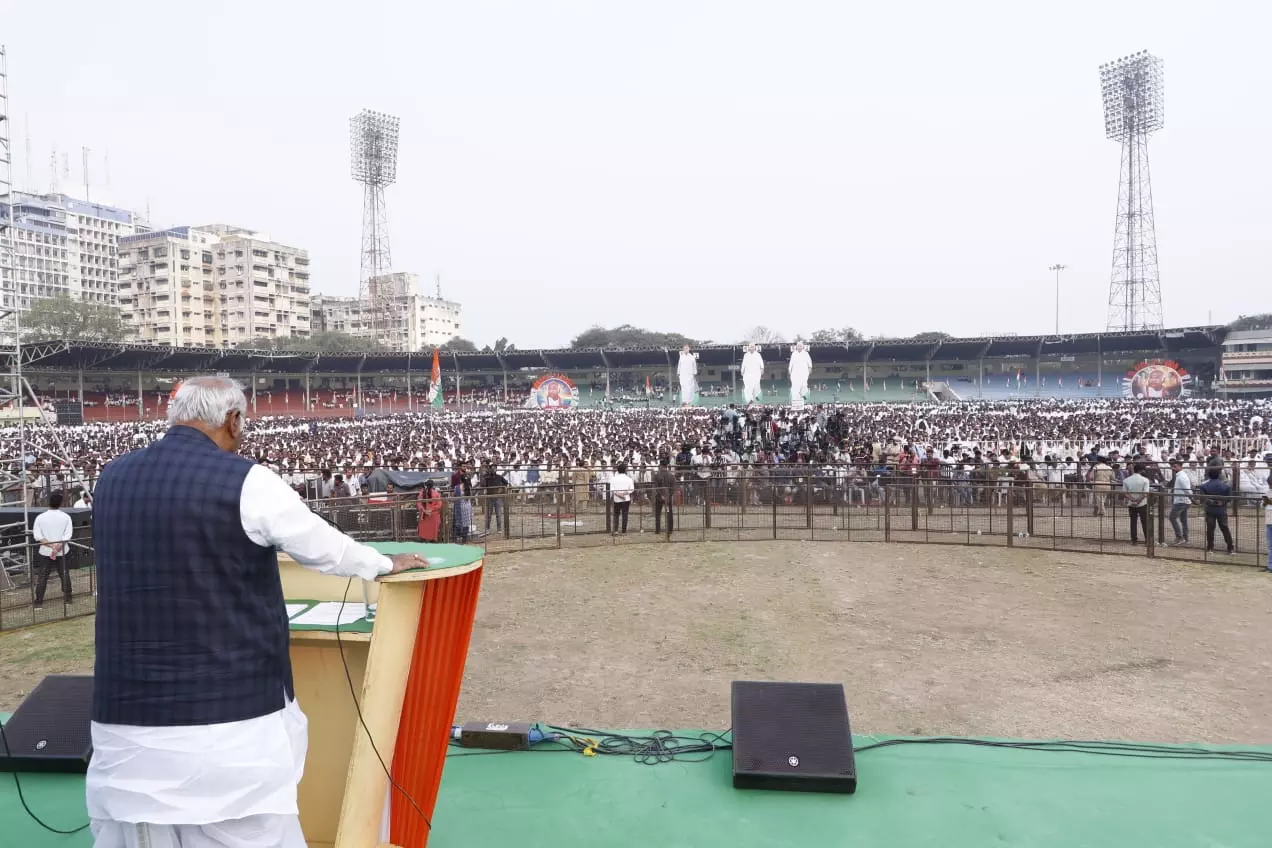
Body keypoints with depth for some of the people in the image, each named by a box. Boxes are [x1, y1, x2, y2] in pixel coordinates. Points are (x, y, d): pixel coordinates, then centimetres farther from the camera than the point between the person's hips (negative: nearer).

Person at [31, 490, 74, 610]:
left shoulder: (40, 517, -4)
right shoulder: (66, 517, -4)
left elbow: (37, 536, -10)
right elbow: (68, 535, -12)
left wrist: (51, 545, -12)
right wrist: (58, 546, -15)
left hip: (45, 552, 0)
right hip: (62, 552, 0)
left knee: (42, 577, 5)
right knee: (65, 575, 12)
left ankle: (39, 603, 5)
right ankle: (67, 598, 19)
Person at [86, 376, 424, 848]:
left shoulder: (112, 480, 5)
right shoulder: (245, 482, -12)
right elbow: (326, 547, 0)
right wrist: (385, 565, 19)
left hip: (128, 713, 5)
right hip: (230, 713, -5)